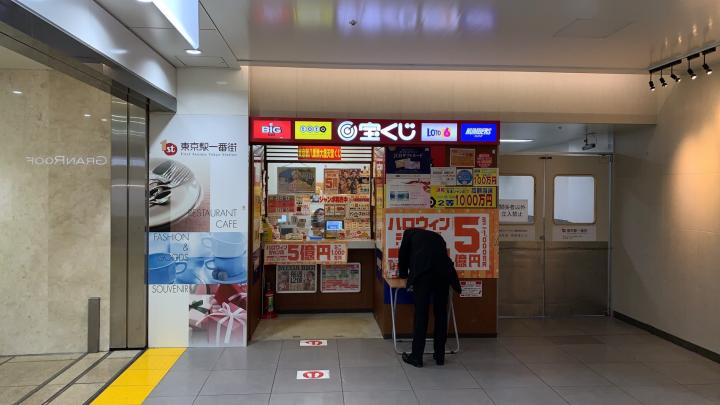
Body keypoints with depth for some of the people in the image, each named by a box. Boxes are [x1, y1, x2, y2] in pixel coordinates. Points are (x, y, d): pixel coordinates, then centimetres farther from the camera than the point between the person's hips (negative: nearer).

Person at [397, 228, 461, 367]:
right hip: (444, 272, 4)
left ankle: (417, 356, 8)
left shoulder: (410, 232, 25)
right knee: (441, 314, 12)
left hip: (422, 272, -3)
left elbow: (403, 254, 28)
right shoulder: (438, 237, 34)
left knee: (421, 314, 2)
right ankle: (440, 355, 21)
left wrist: (404, 274, 43)